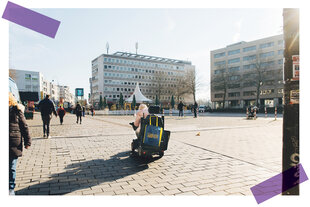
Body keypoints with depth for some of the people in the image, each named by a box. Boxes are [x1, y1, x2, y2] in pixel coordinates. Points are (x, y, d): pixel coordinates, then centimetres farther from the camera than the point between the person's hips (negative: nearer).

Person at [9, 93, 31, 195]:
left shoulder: (17, 110, 0)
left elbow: (24, 127, 2)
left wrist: (27, 142, 0)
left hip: (14, 143, -2)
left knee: (12, 167, 7)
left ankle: (11, 188, 19)